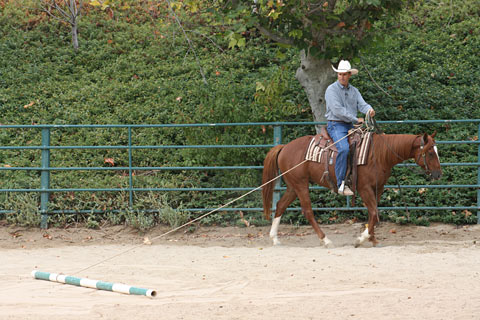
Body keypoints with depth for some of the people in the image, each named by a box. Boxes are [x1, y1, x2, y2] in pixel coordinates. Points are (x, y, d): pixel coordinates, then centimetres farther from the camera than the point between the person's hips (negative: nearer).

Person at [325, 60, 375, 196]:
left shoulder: (354, 91, 16)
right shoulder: (332, 90, -5)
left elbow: (362, 104, 3)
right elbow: (338, 110, -14)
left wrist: (369, 110, -21)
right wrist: (355, 119, -12)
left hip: (351, 127, 7)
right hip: (336, 125, -7)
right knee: (344, 148, -31)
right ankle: (341, 184, -32)